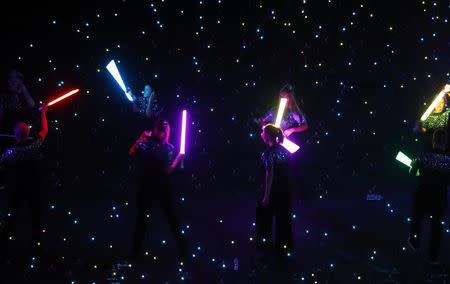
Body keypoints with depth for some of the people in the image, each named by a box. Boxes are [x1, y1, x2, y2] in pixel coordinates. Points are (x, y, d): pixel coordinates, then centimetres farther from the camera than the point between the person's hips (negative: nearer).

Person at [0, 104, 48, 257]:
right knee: (35, 213, 15)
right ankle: (35, 241, 26)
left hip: (16, 188, -1)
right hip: (34, 187, 1)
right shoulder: (35, 144, -18)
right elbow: (44, 130, 0)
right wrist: (43, 113, 11)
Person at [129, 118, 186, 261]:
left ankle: (182, 248, 8)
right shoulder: (146, 143, 2)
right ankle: (135, 249, 18)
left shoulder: (169, 148, -1)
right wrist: (140, 138, -23)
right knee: (141, 217, 8)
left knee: (171, 216, 0)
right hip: (145, 186, 1)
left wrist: (178, 158, -22)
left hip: (163, 187, -1)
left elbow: (168, 170, -10)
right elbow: (132, 152, -15)